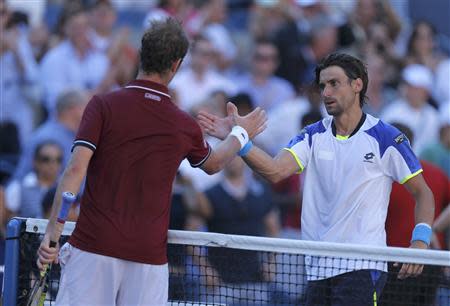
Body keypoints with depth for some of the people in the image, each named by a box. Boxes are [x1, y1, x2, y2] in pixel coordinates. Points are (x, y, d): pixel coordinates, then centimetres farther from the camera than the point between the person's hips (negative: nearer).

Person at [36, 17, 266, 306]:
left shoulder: (104, 106, -3)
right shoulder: (185, 126, 5)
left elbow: (75, 171, -11)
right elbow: (213, 163, 28)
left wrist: (51, 233, -10)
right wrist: (240, 134, 48)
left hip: (93, 248, -1)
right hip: (150, 256, 2)